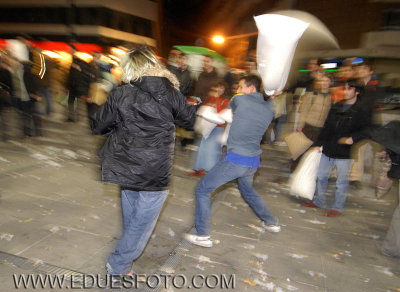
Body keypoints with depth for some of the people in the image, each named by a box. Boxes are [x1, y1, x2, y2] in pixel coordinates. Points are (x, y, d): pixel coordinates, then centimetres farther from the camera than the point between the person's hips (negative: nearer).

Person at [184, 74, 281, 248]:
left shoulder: (239, 100, -6)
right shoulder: (268, 111, 8)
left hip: (235, 160, -7)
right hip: (254, 162, 7)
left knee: (202, 190, 4)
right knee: (248, 190, 34)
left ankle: (203, 236, 6)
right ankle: (271, 222, 46)